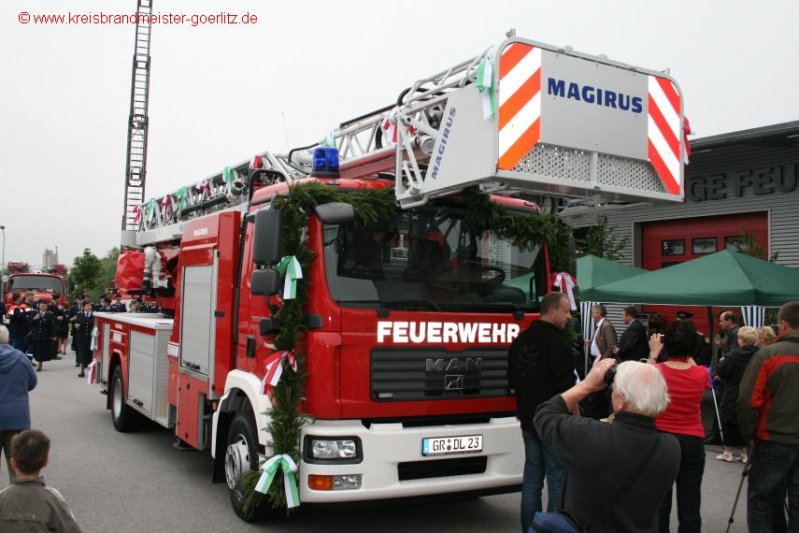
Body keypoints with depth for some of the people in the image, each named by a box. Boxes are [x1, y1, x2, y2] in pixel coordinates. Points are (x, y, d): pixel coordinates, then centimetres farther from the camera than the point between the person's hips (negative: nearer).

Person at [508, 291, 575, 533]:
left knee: (532, 479, 13)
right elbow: (566, 389, -18)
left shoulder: (521, 340, 9)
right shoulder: (558, 342, -17)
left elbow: (513, 379, 18)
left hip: (528, 420, 8)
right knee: (558, 480, 0)